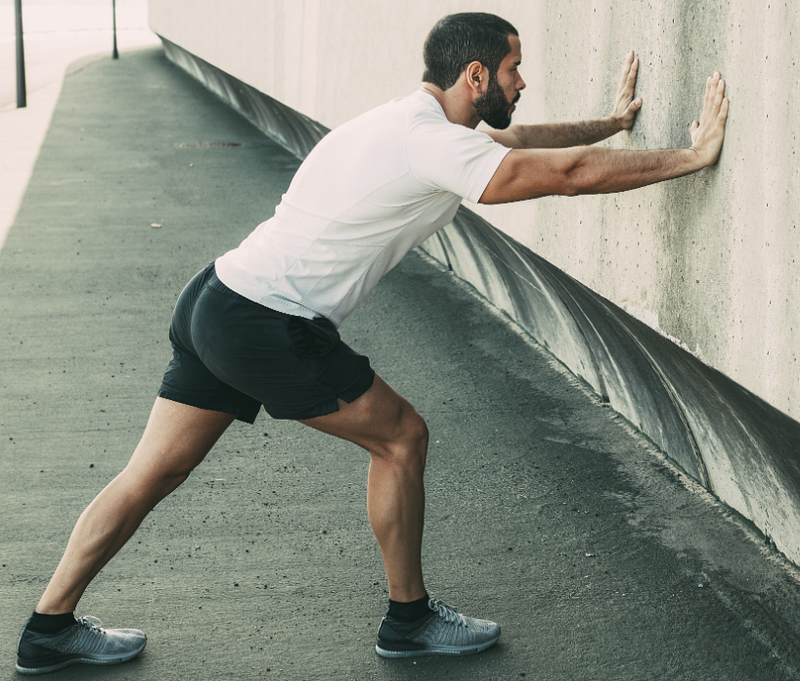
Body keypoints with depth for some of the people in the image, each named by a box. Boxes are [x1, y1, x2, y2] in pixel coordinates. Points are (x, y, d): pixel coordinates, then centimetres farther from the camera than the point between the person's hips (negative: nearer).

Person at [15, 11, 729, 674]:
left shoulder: (415, 122, 14)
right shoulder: (436, 145, -16)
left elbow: (519, 140, 30)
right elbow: (570, 174, -17)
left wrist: (611, 122, 34)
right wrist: (692, 156, -8)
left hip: (217, 302, 10)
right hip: (267, 327, -10)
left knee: (153, 474, 13)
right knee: (401, 436, 3)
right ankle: (410, 618, 18)